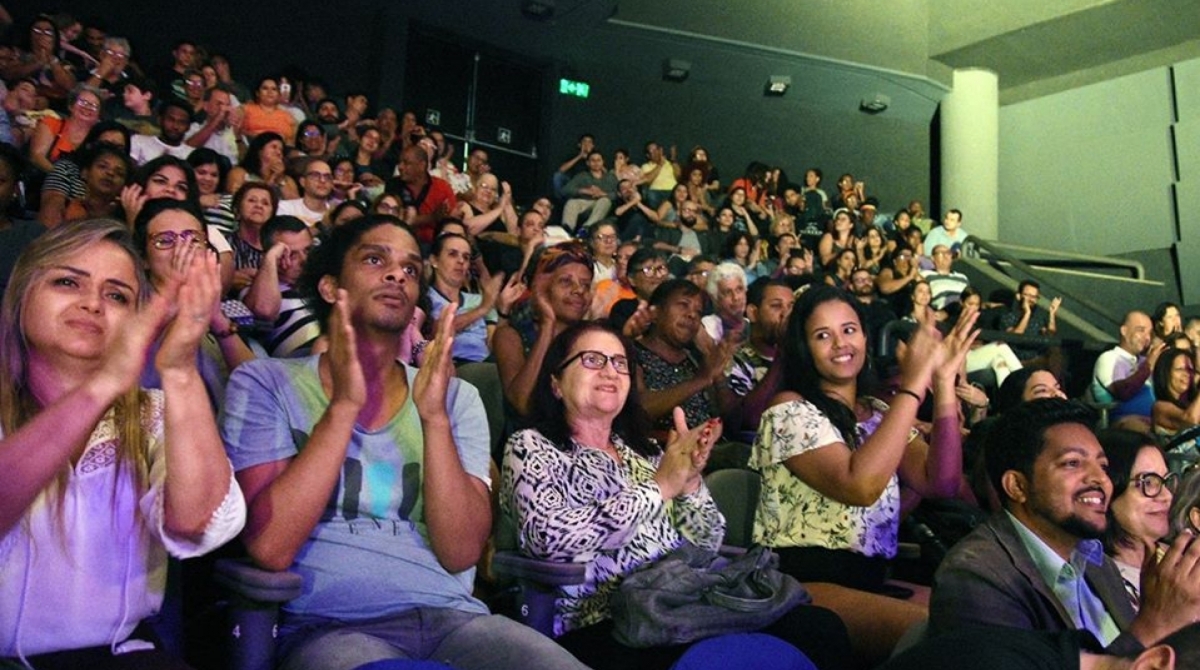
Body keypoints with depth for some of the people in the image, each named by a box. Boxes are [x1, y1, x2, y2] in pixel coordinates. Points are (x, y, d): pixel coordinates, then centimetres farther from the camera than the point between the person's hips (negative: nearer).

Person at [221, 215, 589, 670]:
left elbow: (460, 553, -4)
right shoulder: (265, 383, 1)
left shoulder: (457, 396, 7)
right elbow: (270, 548, -11)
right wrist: (343, 405, -16)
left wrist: (434, 416, -14)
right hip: (329, 627, -2)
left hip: (453, 616, 3)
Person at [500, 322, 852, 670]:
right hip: (604, 625, -6)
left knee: (823, 627, -17)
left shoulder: (644, 450, 20)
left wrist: (689, 482, -5)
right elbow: (549, 537, -16)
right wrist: (659, 487, -14)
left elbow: (705, 546, 15)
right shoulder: (531, 446, 4)